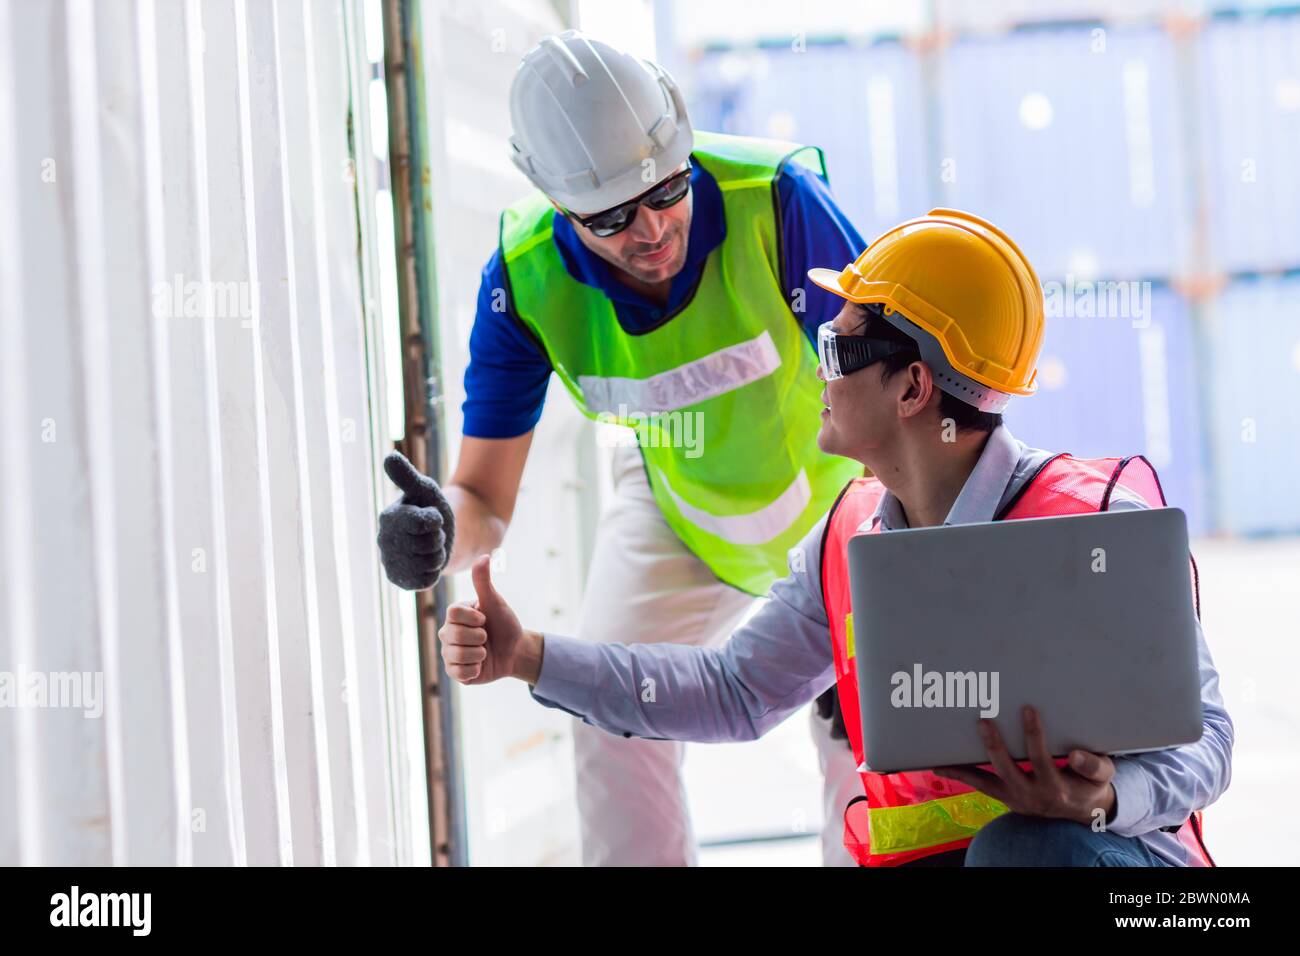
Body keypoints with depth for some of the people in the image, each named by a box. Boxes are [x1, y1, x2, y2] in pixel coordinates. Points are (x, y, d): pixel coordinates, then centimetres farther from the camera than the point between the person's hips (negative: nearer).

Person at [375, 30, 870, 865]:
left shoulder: (777, 200, -35)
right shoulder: (527, 276, -25)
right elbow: (486, 500, -22)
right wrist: (440, 529, -47)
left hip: (835, 495, -2)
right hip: (678, 510, 3)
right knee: (612, 720, -6)